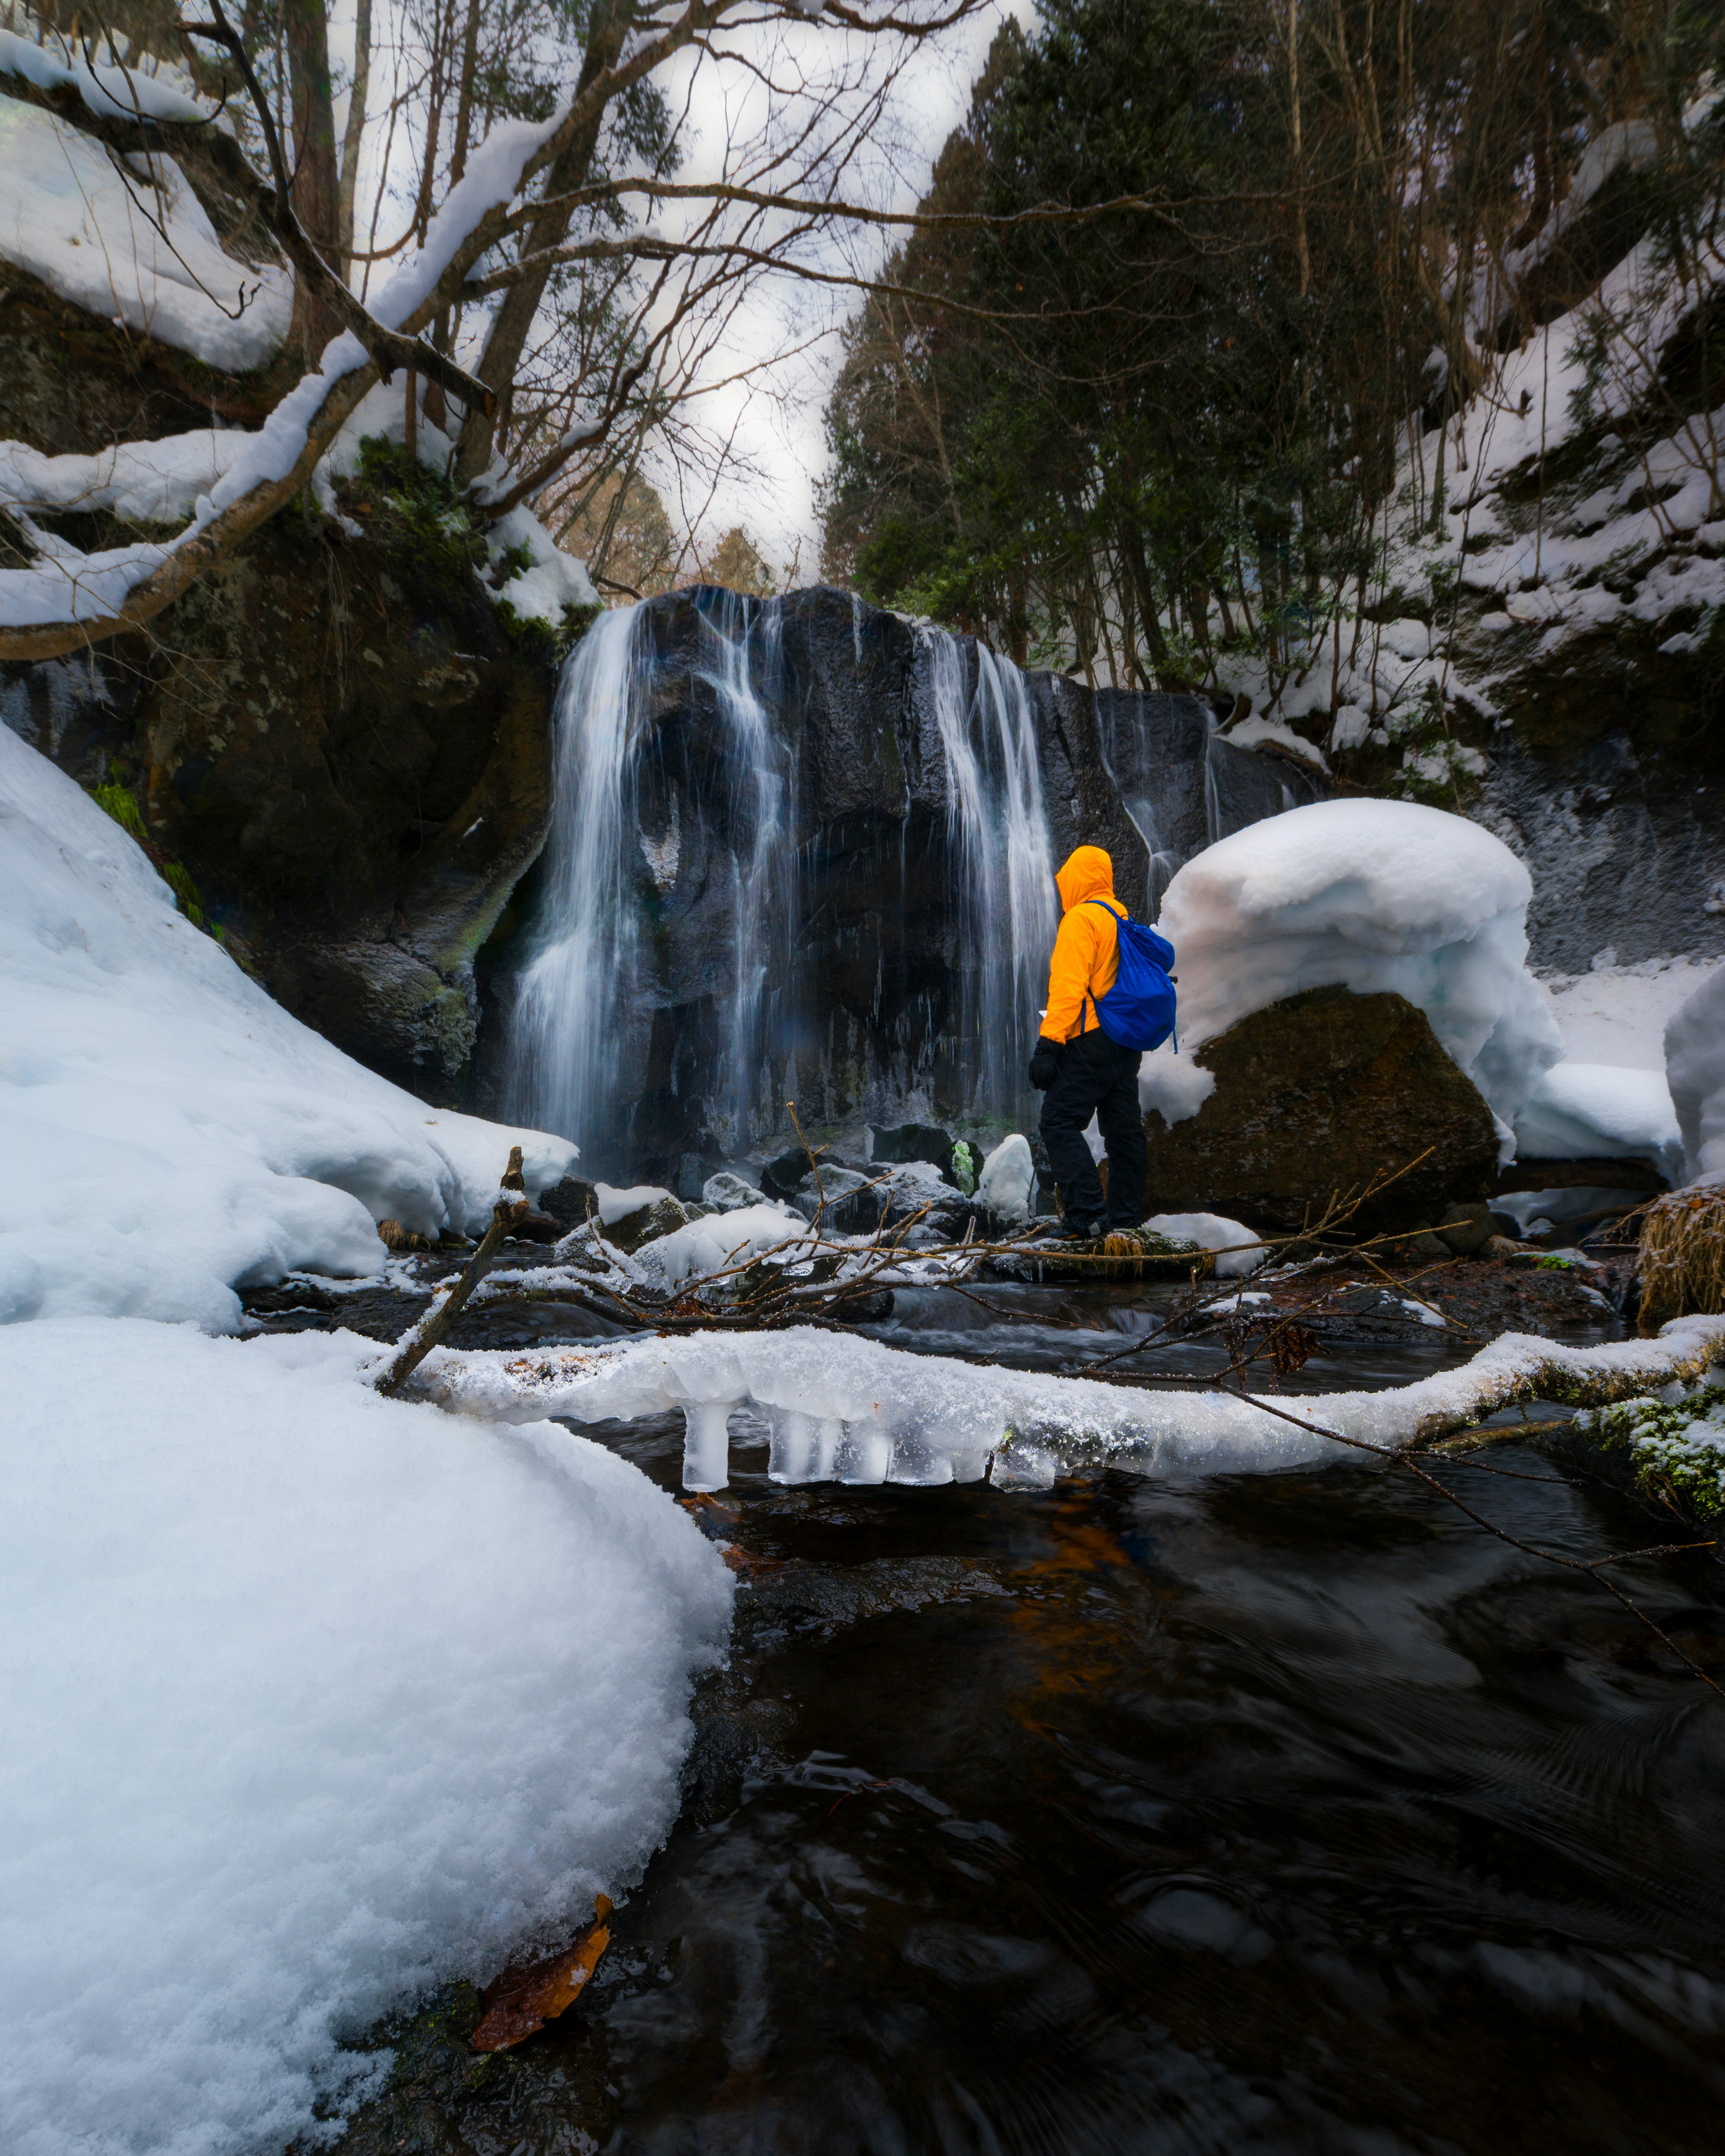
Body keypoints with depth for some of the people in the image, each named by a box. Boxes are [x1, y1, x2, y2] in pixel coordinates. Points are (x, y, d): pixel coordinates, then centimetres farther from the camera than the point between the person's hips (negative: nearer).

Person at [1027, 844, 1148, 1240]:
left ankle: (1090, 1215, -16)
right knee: (1124, 1129, 10)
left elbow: (1068, 986, -18)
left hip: (1091, 1041, -9)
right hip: (1126, 1042, 9)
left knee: (1059, 1124, -9)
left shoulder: (1081, 919, -9)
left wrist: (1048, 1043, -20)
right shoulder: (1123, 919, 20)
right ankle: (1125, 1219, 16)